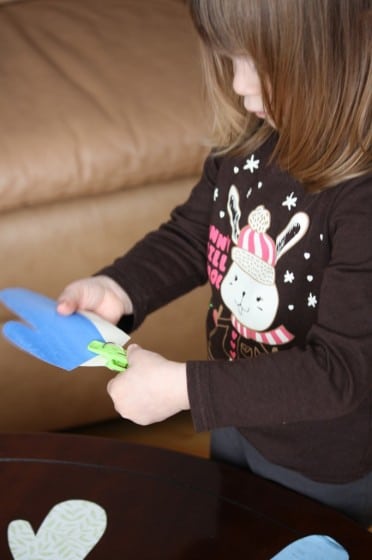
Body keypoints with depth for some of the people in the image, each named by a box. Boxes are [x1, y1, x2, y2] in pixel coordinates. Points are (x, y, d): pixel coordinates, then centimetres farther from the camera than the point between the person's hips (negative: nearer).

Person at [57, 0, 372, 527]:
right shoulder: (251, 138, -15)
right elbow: (191, 235, 0)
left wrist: (183, 387, -32)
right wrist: (116, 287, -18)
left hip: (323, 473, -6)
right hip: (235, 416, 6)